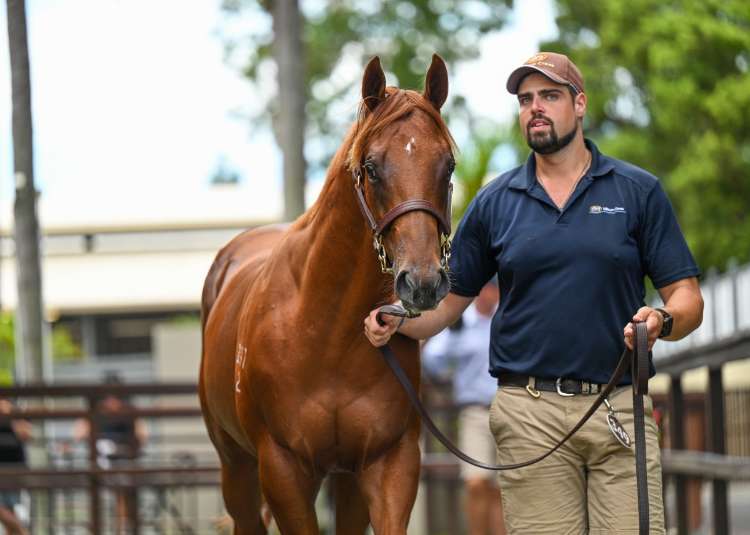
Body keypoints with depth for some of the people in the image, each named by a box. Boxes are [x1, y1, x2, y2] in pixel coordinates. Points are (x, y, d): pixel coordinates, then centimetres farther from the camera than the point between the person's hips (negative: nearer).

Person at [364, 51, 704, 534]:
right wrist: (396, 322, -5)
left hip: (619, 407, -1)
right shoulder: (495, 202, 11)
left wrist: (663, 321, -18)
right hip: (531, 415, 1)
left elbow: (687, 297, 4)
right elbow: (450, 299, 14)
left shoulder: (639, 191, 6)